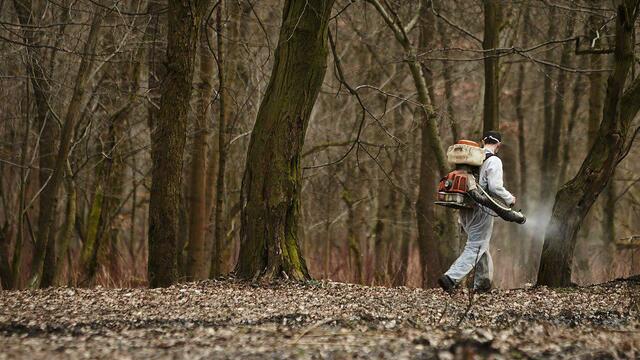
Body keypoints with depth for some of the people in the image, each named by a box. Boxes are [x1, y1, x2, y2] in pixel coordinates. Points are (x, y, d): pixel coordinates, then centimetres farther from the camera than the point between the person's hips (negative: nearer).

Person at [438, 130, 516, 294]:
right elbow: (495, 187, -18)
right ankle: (450, 278, -19)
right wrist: (509, 199, 0)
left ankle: (483, 282, 25)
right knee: (475, 248, -5)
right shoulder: (494, 161, -10)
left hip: (465, 209, 8)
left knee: (481, 245, 20)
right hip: (482, 210, -8)